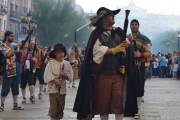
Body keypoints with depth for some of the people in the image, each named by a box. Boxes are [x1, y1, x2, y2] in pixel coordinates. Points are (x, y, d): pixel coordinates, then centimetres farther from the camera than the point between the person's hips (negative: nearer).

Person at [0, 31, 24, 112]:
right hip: (8, 71, -8)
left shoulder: (12, 46, 20)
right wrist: (16, 48, -22)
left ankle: (15, 105, 15)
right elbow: (7, 54, -23)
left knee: (15, 88, 9)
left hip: (15, 71, 8)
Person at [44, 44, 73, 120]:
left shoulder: (67, 64, 6)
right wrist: (55, 80, -17)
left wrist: (65, 75, -13)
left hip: (62, 89, 3)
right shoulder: (51, 63, -3)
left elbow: (70, 78, 6)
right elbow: (47, 76, -7)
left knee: (60, 108, 8)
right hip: (53, 88, -3)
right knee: (53, 108, -5)